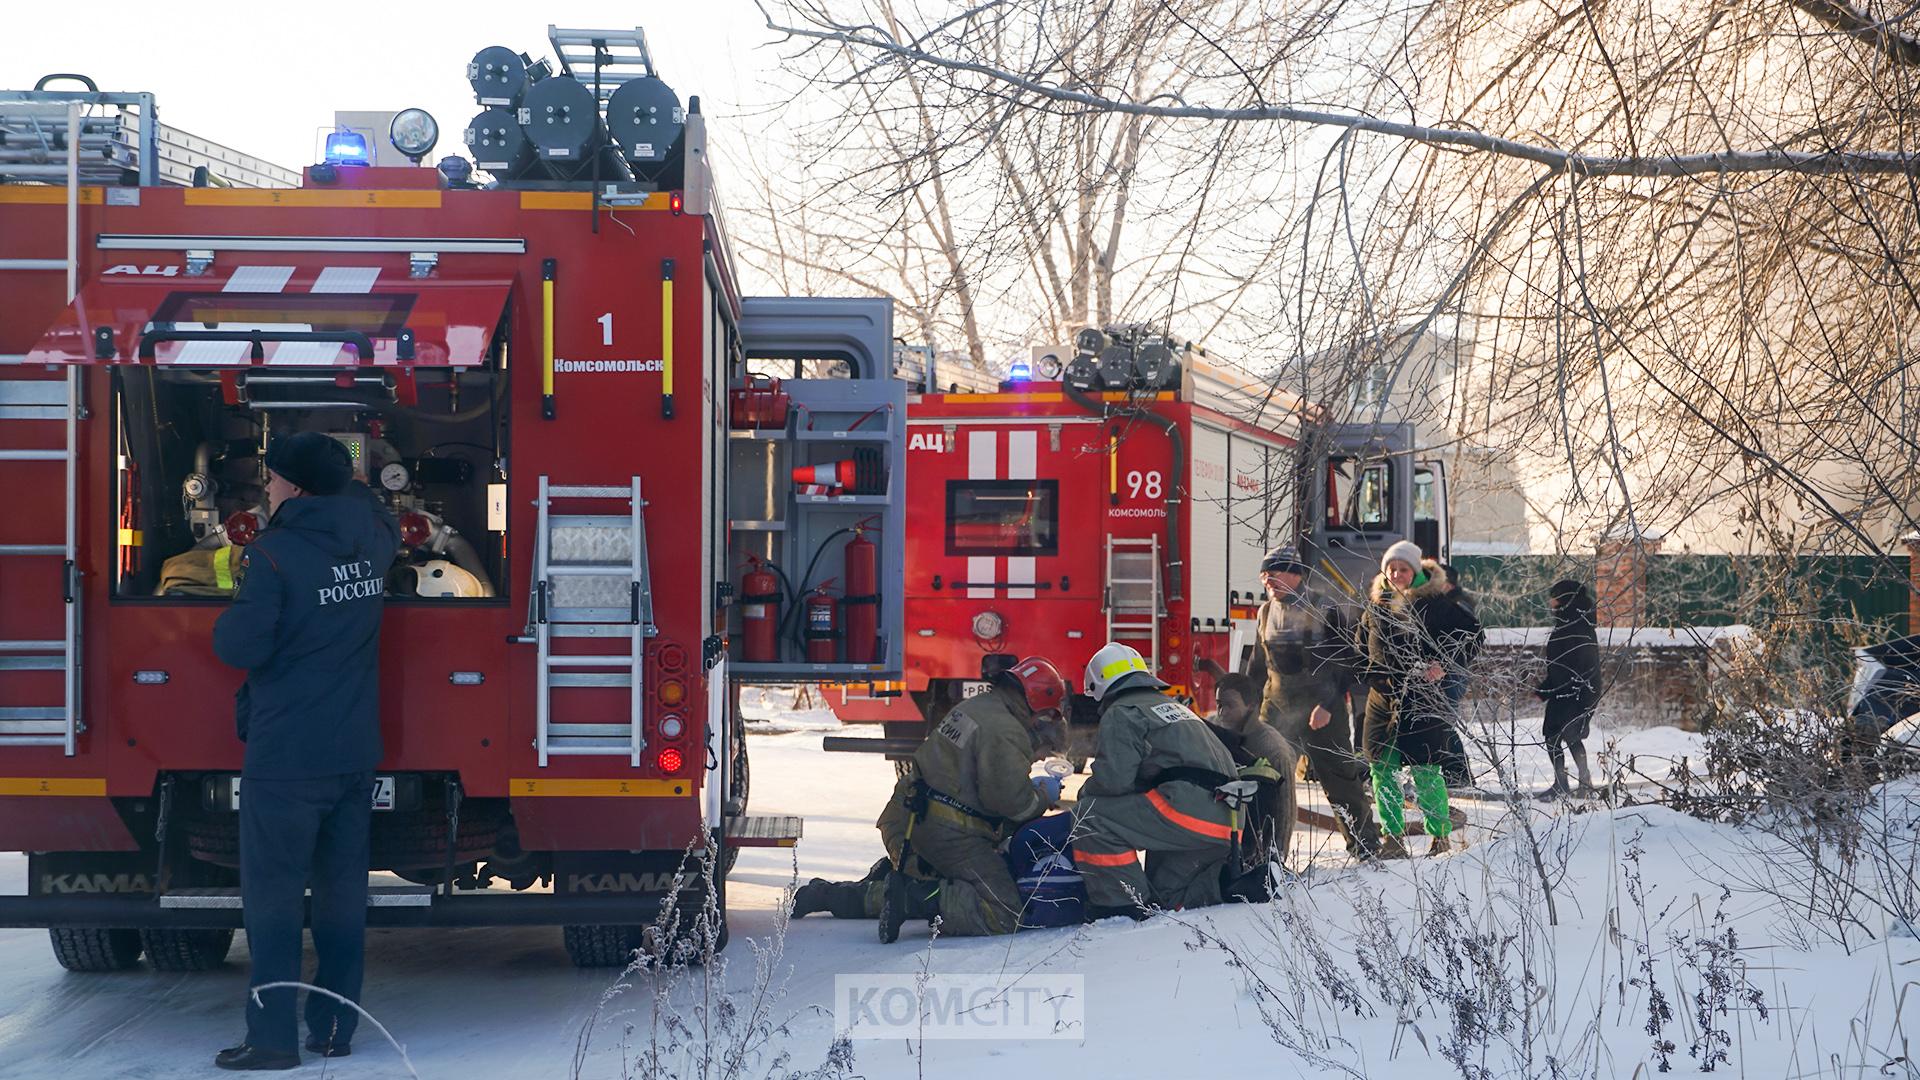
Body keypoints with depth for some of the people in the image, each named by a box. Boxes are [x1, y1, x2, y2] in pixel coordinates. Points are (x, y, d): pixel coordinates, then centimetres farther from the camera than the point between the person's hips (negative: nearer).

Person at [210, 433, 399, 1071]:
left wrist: (235, 609, 2)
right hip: (356, 754, 7)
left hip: (286, 759, -6)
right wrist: (339, 477, 37)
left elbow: (240, 645, -18)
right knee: (343, 890, 11)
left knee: (273, 893, 0)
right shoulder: (371, 540, 5)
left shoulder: (277, 552, -16)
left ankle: (273, 1037, 1)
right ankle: (336, 1029, 16)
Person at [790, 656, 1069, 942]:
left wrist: (1031, 786, 19)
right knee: (1005, 916, -16)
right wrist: (1043, 795, -1)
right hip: (950, 834, -10)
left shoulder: (972, 707, 16)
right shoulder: (1005, 732, -14)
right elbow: (1009, 799, -20)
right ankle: (917, 898, -25)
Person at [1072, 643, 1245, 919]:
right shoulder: (1175, 707, 33)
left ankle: (1121, 904, -11)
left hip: (1187, 811, -9)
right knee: (1168, 897, 20)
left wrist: (1085, 791, 14)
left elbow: (1113, 779, -10)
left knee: (1090, 815, -8)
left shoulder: (1121, 713, 4)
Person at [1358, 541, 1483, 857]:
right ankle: (1393, 837, 13)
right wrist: (1369, 675, 14)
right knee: (1382, 769, 4)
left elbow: (1472, 634, -3)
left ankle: (1441, 835, 8)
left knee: (1424, 771, -6)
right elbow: (1363, 641, 25)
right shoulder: (1377, 602, 10)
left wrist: (1444, 665, -13)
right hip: (1382, 696, 5)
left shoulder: (1434, 602, -5)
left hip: (1421, 698, -5)